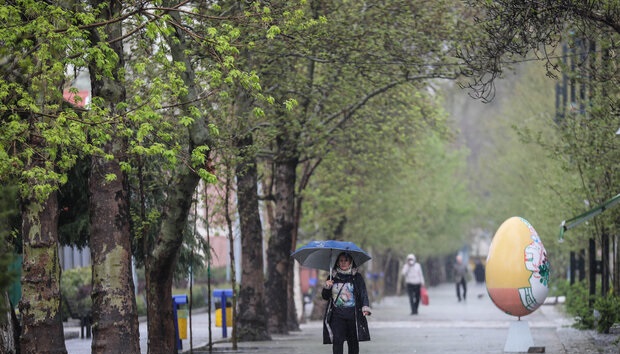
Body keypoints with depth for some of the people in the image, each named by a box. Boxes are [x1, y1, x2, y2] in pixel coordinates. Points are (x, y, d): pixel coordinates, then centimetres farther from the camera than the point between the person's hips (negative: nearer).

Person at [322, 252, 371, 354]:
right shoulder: (333, 277, 10)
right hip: (337, 315, 1)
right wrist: (326, 287, -7)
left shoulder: (357, 277, 6)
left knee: (353, 342, 2)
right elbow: (325, 297, 14)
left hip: (353, 315, -1)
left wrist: (365, 307, -16)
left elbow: (363, 293, 0)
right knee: (337, 341, -12)